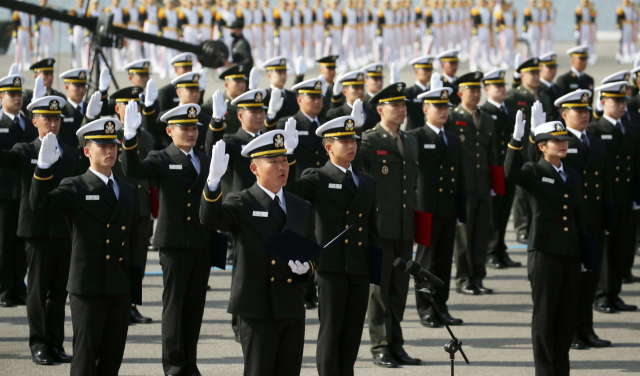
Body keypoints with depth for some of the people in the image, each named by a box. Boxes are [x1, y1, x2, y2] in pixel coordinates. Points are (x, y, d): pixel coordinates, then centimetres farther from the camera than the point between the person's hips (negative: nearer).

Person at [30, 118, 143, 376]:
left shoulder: (128, 191, 14)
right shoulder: (75, 188, -3)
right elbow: (39, 203, -22)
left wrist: (136, 289, 12)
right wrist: (44, 167, -37)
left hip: (120, 289, 5)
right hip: (88, 289, -5)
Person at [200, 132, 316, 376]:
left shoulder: (302, 209, 14)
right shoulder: (241, 204, -2)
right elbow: (210, 219, -22)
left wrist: (305, 267, -6)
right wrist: (214, 180, -39)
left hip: (293, 310, 5)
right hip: (257, 308, -5)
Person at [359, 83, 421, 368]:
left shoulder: (411, 142, 16)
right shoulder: (369, 140, -4)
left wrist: (416, 220, 18)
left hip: (405, 227, 6)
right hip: (380, 224, -6)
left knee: (400, 288, 9)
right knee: (380, 287, -1)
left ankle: (396, 345, 16)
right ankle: (380, 347, 4)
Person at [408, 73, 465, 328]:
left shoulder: (454, 140, 16)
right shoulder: (416, 138, -2)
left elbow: (459, 175, 17)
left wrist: (462, 208, 13)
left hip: (448, 209, 6)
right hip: (427, 208, -5)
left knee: (445, 259, 8)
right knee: (426, 259, -1)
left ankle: (441, 307, 14)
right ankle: (425, 310, 5)